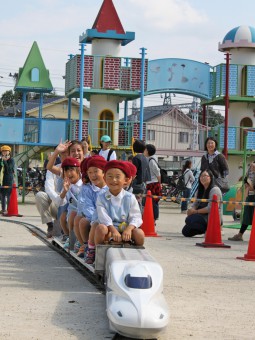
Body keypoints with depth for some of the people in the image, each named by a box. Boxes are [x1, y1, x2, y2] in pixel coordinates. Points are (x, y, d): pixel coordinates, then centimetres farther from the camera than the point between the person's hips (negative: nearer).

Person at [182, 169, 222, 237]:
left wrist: (196, 211, -19)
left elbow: (210, 208, -20)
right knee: (186, 232, -5)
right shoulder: (200, 190, 15)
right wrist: (192, 210, -13)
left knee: (190, 219, -29)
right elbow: (195, 204, 11)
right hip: (203, 215, 9)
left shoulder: (215, 190, -13)